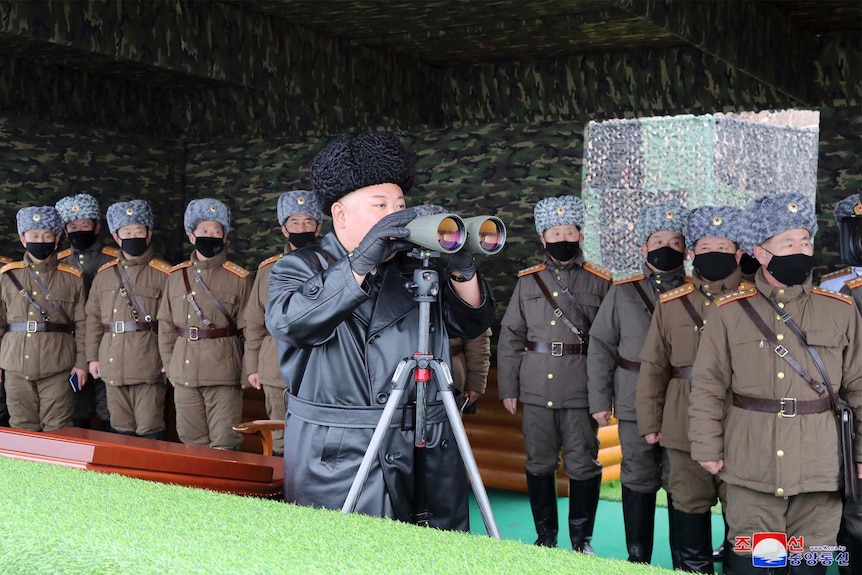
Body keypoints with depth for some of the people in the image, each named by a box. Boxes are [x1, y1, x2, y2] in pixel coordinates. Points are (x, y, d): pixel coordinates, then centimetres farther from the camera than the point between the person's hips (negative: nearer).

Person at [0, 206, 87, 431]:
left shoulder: (72, 278, 5)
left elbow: (82, 324, 4)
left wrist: (81, 362, -1)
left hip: (57, 368, -1)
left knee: (57, 431, 0)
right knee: (22, 430, 7)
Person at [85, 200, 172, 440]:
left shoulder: (163, 274, -2)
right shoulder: (104, 274, 12)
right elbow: (93, 318, 15)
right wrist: (93, 356, 11)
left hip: (148, 364, -5)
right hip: (113, 366, 5)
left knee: (150, 432, -3)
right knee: (121, 430, 12)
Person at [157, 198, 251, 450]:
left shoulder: (239, 278, 0)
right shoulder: (176, 276, 8)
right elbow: (166, 325, 11)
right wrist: (169, 366, 6)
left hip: (224, 373, -3)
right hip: (184, 373, 3)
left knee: (224, 445, -3)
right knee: (191, 442, 11)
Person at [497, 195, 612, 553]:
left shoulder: (600, 282, 4)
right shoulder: (528, 281, 9)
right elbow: (510, 336, 10)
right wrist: (508, 387, 5)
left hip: (581, 391, -2)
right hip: (536, 390, 2)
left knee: (583, 466, 1)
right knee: (539, 464, 8)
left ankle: (582, 540, 15)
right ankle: (546, 537, 22)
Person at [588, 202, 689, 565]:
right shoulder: (623, 293, 4)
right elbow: (601, 347, 4)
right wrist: (599, 400, -1)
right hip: (635, 408, 1)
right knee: (638, 482, 9)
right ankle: (638, 560, 21)